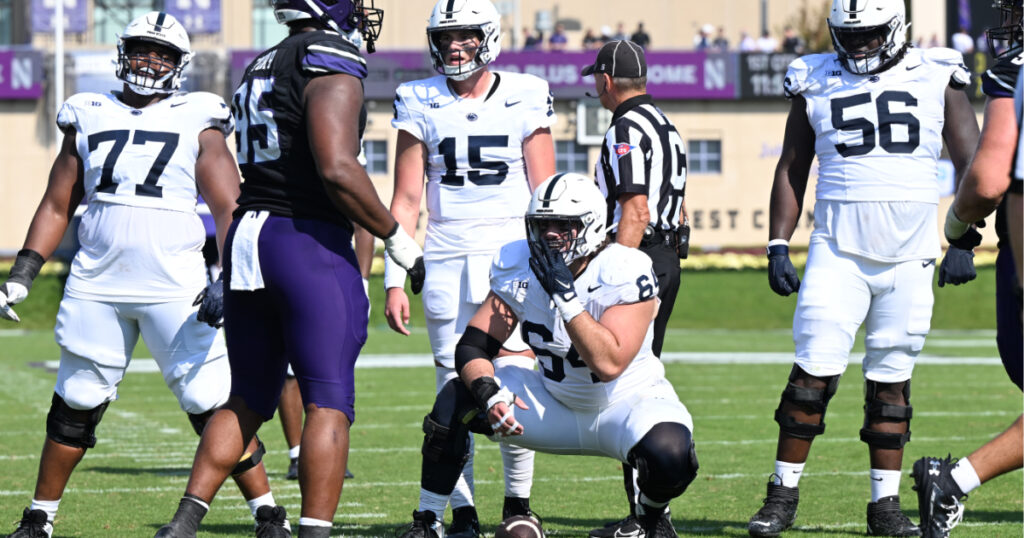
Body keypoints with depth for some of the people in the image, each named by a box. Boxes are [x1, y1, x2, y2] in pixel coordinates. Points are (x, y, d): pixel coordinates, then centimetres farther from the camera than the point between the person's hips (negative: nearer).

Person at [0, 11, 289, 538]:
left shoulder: (197, 122, 5)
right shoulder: (89, 118, 13)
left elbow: (227, 208, 0)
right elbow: (57, 205, 18)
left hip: (175, 286, -3)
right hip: (96, 283, 3)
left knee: (211, 404, -6)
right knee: (74, 405, 8)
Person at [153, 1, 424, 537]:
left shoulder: (261, 67, 15)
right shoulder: (331, 62, -11)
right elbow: (336, 169, -19)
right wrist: (395, 236, -9)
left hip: (247, 235, 8)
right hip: (309, 240, -8)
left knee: (248, 399, 14)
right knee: (329, 403, -4)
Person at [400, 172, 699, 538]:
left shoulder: (624, 274, -26)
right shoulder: (519, 268, -10)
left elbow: (609, 365, -35)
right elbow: (472, 346, -11)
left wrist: (566, 297, -39)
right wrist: (489, 392, -32)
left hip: (627, 401, -4)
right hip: (555, 404, 4)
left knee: (669, 456, -37)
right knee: (455, 401, -15)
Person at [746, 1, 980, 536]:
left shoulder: (936, 79, 2)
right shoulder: (816, 84, 4)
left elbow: (971, 164, 4)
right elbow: (791, 170, 10)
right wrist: (777, 247, 3)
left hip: (908, 258, 0)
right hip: (837, 253, 0)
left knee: (891, 380, 4)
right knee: (813, 372, -8)